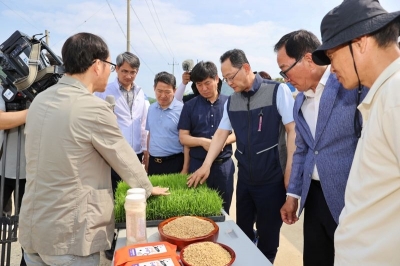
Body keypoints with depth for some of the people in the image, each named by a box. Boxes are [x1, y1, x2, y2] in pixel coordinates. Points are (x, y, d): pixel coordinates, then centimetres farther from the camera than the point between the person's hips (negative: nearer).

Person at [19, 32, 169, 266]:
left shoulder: (40, 100, 3)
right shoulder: (94, 108, -20)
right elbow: (126, 160, -9)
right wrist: (148, 189, 9)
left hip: (32, 228, 7)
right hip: (69, 235, -7)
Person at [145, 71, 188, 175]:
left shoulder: (182, 109, -13)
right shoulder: (151, 108, 6)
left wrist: (185, 169, -13)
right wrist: (147, 159, 13)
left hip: (174, 163, -5)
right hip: (153, 162, 5)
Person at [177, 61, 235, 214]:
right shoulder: (190, 106, 1)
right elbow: (183, 137, 0)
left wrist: (225, 140, -15)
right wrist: (202, 141, -18)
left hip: (224, 165, 0)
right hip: (198, 164, 0)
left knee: (223, 209, 13)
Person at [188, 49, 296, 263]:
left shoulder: (277, 91, -10)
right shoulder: (231, 102, 6)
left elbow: (293, 130, -11)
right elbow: (221, 133, 7)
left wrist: (289, 171, -13)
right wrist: (206, 165, -2)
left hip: (272, 178, -5)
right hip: (244, 177, 5)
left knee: (268, 235, 10)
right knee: (242, 231, 18)